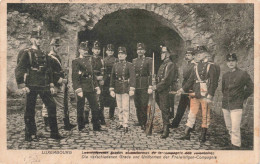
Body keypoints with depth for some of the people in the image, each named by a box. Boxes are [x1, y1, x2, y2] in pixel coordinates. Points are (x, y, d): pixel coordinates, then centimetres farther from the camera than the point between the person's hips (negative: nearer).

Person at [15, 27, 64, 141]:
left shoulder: (44, 54, 16)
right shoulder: (26, 53, -2)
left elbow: (49, 70, 21)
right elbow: (19, 70, -7)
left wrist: (51, 85, 15)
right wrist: (22, 86, -15)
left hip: (44, 86, 5)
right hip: (31, 86, -5)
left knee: (52, 106, 1)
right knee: (30, 110, 1)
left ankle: (54, 133, 10)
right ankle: (30, 134, 14)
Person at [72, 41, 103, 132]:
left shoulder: (89, 60, 16)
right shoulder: (76, 62, -5)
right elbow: (75, 77, -12)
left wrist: (97, 87, 14)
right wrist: (78, 89, -20)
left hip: (91, 88, 7)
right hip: (82, 87, -6)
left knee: (95, 107, 6)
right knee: (80, 108, 3)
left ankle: (96, 126, 15)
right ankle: (81, 127, 14)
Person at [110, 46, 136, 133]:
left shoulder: (129, 65, -4)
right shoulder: (115, 66, 10)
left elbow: (132, 77, -12)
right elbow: (112, 78, 10)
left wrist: (132, 89, -22)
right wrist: (111, 89, 4)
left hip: (125, 89, -4)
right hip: (117, 89, 5)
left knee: (125, 107, -5)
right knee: (119, 107, 12)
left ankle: (125, 125, 0)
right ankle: (121, 122, 23)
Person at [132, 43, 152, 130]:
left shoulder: (149, 60, 1)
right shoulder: (134, 61, 15)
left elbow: (151, 74, -5)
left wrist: (150, 87, -12)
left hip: (144, 86, -5)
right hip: (136, 86, 5)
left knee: (144, 105, -5)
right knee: (137, 106, 8)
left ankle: (144, 123, 3)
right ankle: (140, 122, 19)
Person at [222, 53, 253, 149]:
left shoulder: (243, 74, -5)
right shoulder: (225, 75, 10)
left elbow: (250, 88, 3)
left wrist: (242, 98, 6)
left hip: (236, 106, -5)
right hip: (225, 105, 6)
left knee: (235, 128, -8)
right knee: (229, 127, 14)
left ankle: (236, 146, 2)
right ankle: (233, 143, 28)